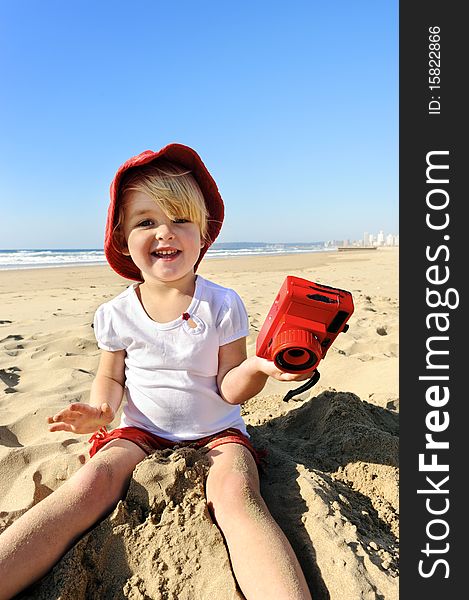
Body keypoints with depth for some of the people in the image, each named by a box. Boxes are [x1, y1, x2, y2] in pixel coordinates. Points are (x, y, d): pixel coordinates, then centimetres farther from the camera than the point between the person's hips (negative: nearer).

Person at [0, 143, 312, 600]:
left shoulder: (223, 305, -10)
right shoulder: (116, 314, -4)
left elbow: (229, 389, -8)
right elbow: (112, 377, 8)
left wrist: (256, 368, -30)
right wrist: (101, 408, -14)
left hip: (216, 431, -1)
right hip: (142, 431, 2)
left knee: (236, 493, -31)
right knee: (91, 482, -26)